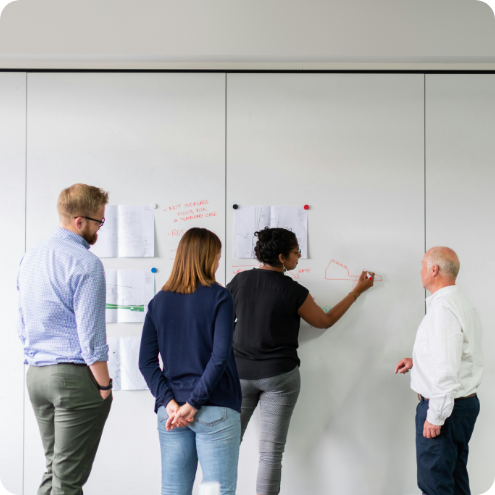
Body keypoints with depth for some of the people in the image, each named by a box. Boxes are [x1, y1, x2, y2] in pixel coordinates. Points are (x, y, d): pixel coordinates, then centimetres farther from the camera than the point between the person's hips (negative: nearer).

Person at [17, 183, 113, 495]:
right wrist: (105, 385, -8)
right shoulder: (85, 263, -14)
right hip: (75, 376, -8)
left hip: (36, 375, 8)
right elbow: (91, 333, -17)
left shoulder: (31, 257, 11)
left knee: (53, 469, 17)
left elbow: (23, 325, 16)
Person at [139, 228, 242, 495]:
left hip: (171, 412, 5)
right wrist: (193, 403, -12)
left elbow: (146, 361, 1)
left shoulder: (159, 301, 7)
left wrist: (170, 402, -5)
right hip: (216, 410, -4)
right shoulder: (219, 297, -6)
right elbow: (220, 356, -15)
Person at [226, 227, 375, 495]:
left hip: (240, 373, 3)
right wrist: (358, 291, 13)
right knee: (271, 451, 3)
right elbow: (325, 321, 5)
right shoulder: (294, 292, -11)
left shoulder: (240, 280, -2)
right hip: (279, 375, -3)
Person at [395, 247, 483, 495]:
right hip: (466, 402, 10)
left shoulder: (443, 308, -21)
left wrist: (435, 416, -21)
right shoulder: (463, 304, 12)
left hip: (444, 406, -10)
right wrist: (417, 361, 18)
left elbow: (447, 370, -26)